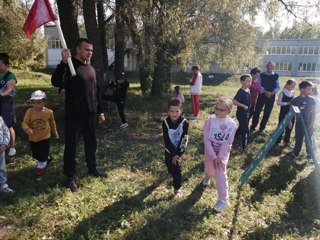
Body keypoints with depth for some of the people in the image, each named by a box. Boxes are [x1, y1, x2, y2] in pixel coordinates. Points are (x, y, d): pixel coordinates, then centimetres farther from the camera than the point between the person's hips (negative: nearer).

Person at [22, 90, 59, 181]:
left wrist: (55, 132, 19)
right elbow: (24, 123, -15)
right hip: (33, 138, 3)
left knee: (42, 157, 0)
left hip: (45, 138, -3)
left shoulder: (49, 112, -11)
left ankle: (39, 172, 18)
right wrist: (27, 129, -38)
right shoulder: (30, 111, -13)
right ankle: (47, 159, 49)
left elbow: (52, 123, 6)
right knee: (36, 155, 21)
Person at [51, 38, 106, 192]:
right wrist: (63, 62, -37)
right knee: (71, 146, 2)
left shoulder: (91, 69, 13)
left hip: (90, 114, 7)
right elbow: (56, 82, -27)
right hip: (74, 115, -7)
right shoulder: (70, 66, -10)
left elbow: (96, 92, 18)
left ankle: (92, 169, 35)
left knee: (91, 143, 17)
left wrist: (100, 111, 17)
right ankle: (70, 177, 16)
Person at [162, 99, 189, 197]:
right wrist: (173, 154, -21)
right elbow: (166, 140, -17)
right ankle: (171, 172, 58)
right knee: (168, 163, 23)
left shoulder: (184, 123, -21)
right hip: (169, 149, 3)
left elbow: (183, 140, -19)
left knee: (177, 168, -6)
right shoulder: (165, 122, -17)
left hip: (179, 150, -3)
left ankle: (177, 188, 13)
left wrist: (178, 154, -22)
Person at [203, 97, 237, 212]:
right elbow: (206, 139, -18)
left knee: (220, 175, -10)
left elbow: (227, 143, -15)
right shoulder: (210, 121, -19)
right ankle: (207, 177, 59)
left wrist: (219, 158, -19)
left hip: (223, 152, -1)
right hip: (210, 151, 2)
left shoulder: (232, 124, -18)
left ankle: (223, 199, 8)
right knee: (209, 170, 20)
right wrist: (214, 157, -21)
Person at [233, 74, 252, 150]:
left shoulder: (248, 90, 5)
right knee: (245, 129, 0)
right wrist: (243, 106, -25)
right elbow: (234, 101, -30)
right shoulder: (241, 92, -21)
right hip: (241, 113, -8)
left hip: (247, 113, 8)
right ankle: (245, 145, 12)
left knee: (241, 128, 18)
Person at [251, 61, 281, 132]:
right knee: (257, 111, -3)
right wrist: (266, 92, -18)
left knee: (267, 113, 8)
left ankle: (262, 127, 22)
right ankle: (253, 127, 9)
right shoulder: (262, 75, 0)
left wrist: (272, 93, -14)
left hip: (271, 96, 2)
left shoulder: (276, 76, 4)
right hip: (262, 95, -2)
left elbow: (278, 86, 3)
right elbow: (259, 85, -5)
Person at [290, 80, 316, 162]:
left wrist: (311, 124, -6)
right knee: (298, 140, 7)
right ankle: (295, 155, 21)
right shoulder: (295, 100, -8)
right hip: (299, 124, -1)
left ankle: (309, 155, 26)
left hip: (309, 124, 1)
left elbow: (314, 112, -1)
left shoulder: (312, 100, -5)